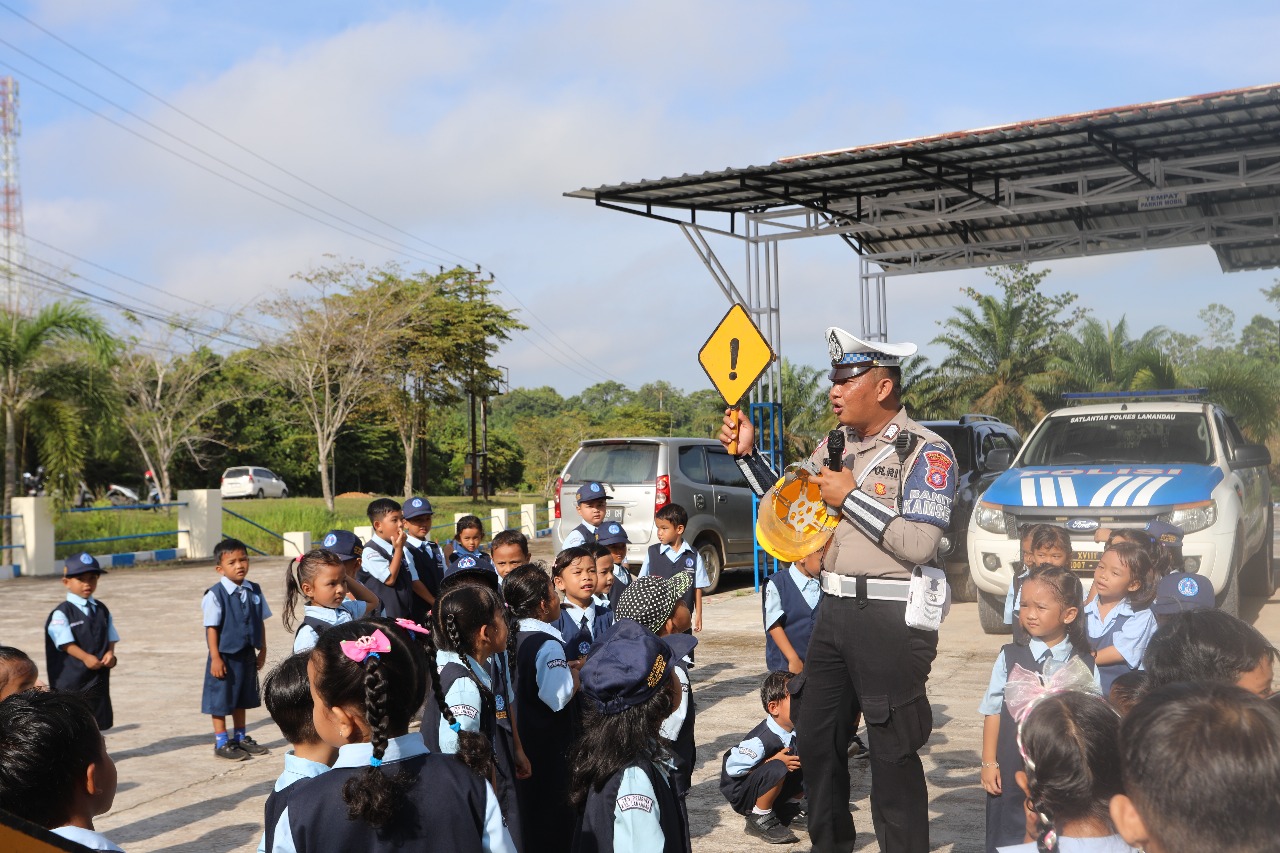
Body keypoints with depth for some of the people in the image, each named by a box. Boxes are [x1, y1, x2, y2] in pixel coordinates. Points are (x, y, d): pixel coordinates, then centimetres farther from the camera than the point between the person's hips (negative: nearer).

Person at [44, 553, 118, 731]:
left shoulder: (102, 610, 9)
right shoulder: (62, 612, -9)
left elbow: (111, 637, 9)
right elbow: (65, 642, -17)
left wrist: (110, 653, -10)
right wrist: (85, 657, -28)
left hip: (98, 676, 5)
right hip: (71, 676, -5)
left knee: (97, 721, 14)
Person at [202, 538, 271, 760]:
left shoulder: (254, 591, 1)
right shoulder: (215, 595, -15)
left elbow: (260, 622, 7)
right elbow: (212, 627, -15)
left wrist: (262, 650, 8)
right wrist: (215, 657, -16)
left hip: (247, 655, 6)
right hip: (225, 656, -6)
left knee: (242, 698, 19)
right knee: (221, 700, 5)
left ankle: (241, 738, 32)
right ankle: (221, 743, 17)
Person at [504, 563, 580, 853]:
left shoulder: (514, 638, 5)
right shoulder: (548, 645, -22)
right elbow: (559, 696, -30)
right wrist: (577, 673, -12)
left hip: (522, 742, 9)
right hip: (549, 749, -8)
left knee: (528, 812, 19)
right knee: (553, 819, 4)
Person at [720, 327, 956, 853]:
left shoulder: (925, 452, -10)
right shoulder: (834, 447, 12)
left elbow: (920, 544, -21)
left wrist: (851, 497, -16)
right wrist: (747, 455, 10)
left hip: (891, 618, -7)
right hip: (835, 611, 8)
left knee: (892, 752, 0)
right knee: (816, 737, 16)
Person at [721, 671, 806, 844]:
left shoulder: (797, 731, -9)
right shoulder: (761, 740, -31)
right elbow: (732, 767, -28)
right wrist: (773, 761, -26)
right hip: (742, 796, -7)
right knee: (776, 770, -36)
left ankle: (789, 807, 13)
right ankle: (760, 819, -13)